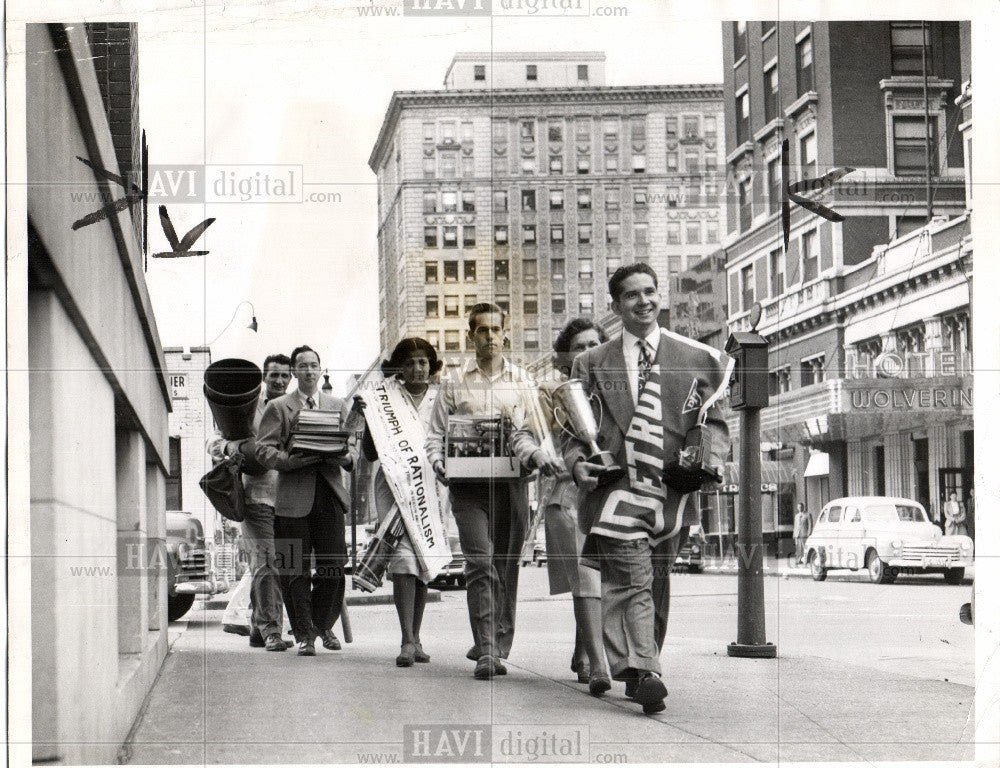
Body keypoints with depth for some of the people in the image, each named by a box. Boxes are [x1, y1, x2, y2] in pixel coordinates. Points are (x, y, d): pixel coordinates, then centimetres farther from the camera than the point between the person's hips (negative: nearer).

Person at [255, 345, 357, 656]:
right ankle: (304, 634, 7)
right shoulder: (278, 407, 7)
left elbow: (351, 447, 17)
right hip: (294, 496, -2)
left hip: (330, 494, 2)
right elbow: (263, 449, 0)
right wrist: (289, 461, -17)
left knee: (334, 566, 1)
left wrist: (346, 457, -7)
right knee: (295, 571, -2)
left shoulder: (336, 405, 17)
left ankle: (323, 625, 20)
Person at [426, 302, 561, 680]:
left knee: (507, 564, 5)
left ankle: (498, 644, 18)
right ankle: (486, 651, -16)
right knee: (480, 562, -13)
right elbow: (436, 433, 13)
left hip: (510, 482, 1)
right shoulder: (455, 383, 11)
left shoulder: (522, 381, 12)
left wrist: (537, 455, -16)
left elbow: (531, 433, 6)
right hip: (468, 483, -1)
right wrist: (438, 462, -7)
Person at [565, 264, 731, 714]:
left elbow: (714, 421, 13)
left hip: (672, 490, 2)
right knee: (633, 581, -16)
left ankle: (637, 669, 21)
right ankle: (641, 673, -25)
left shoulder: (694, 359, 12)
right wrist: (577, 462, -7)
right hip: (616, 491, -2)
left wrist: (709, 460, -6)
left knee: (656, 587, 8)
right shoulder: (592, 364, 12)